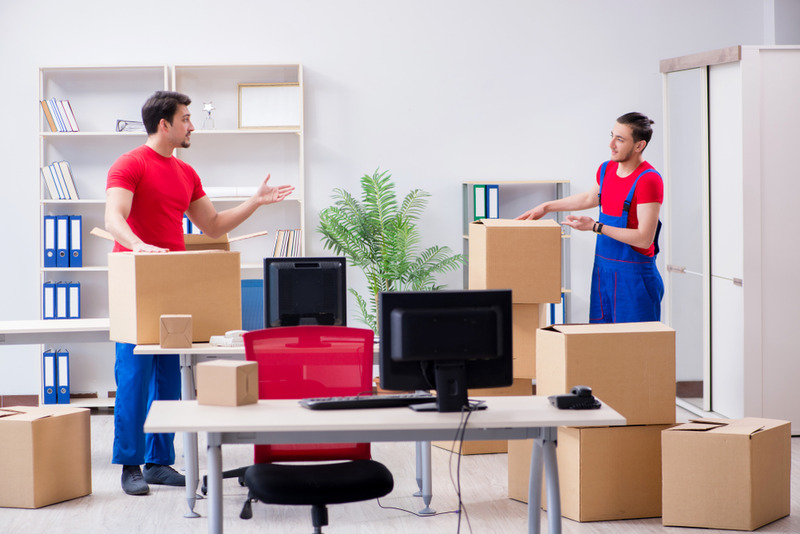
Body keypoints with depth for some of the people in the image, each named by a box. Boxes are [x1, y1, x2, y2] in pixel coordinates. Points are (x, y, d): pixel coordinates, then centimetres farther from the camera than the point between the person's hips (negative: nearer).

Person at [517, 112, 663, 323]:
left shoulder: (648, 180, -17)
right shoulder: (606, 169, 8)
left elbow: (644, 239, -21)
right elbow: (590, 197, 31)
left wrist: (595, 226, -21)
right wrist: (546, 207, 30)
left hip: (633, 274, -8)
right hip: (603, 268, 8)